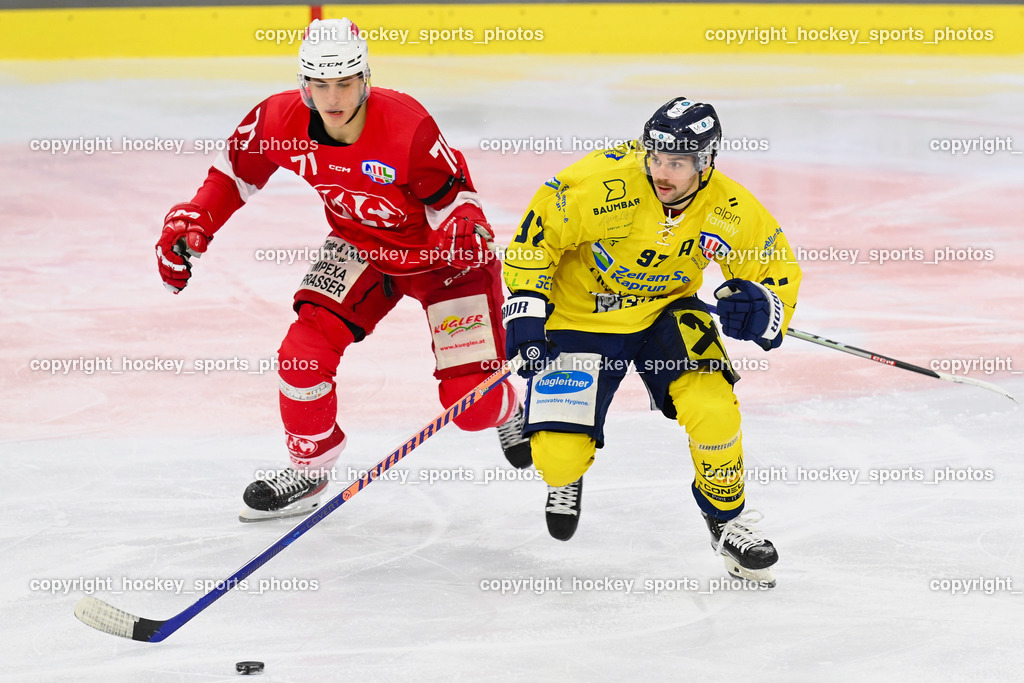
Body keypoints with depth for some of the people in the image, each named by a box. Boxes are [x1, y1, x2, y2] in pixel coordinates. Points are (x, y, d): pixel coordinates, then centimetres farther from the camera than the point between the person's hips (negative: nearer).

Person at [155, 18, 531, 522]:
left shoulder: (406, 126, -33)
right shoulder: (279, 121, -19)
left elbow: (451, 193, -20)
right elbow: (237, 172, 0)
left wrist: (466, 230, -40)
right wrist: (191, 223, -8)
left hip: (442, 254, -4)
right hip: (361, 248, 4)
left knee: (470, 402, -8)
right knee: (305, 349, -15)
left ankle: (509, 414, 33)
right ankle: (308, 468, 12)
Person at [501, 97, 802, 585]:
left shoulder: (731, 212, -18)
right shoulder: (606, 183, -29)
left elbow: (780, 268, -4)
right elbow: (540, 226, -16)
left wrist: (762, 308, -26)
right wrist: (526, 303, -19)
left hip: (665, 312, 2)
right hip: (582, 319, -2)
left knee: (711, 407, -24)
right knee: (558, 454, -13)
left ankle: (728, 520, 4)